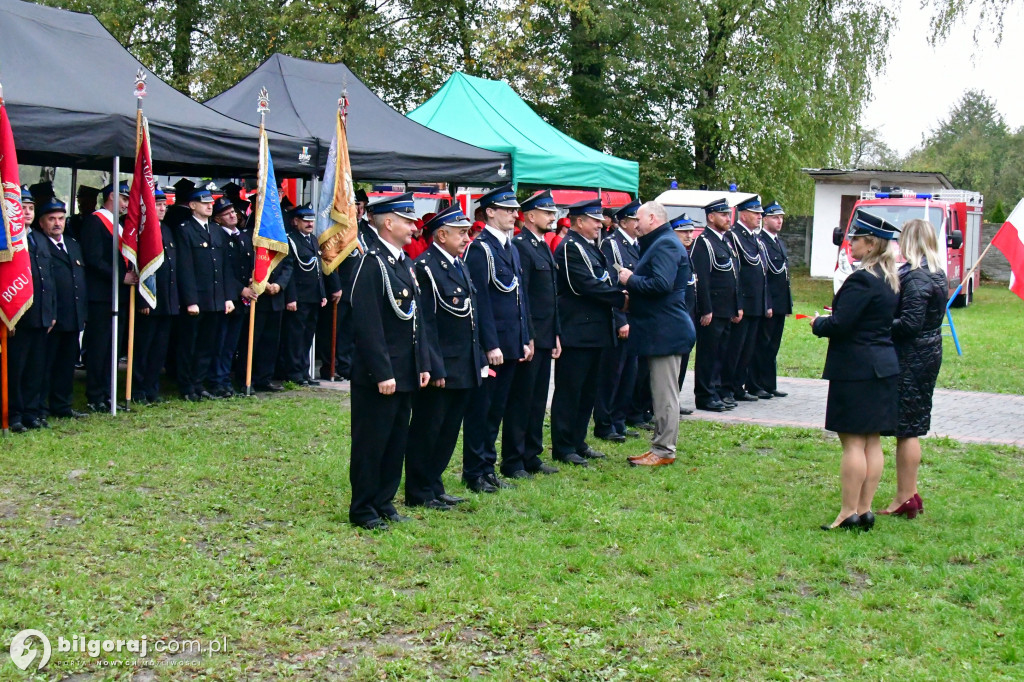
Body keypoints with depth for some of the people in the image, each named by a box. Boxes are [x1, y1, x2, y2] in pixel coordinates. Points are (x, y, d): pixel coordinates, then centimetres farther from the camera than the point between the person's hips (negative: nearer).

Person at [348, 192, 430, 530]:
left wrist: (422, 364, 13)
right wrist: (382, 373, -22)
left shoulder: (404, 263, 13)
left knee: (397, 441, 15)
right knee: (371, 443, 2)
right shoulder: (372, 264, -16)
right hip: (378, 375, -9)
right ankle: (362, 510, 13)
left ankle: (384, 502, 27)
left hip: (405, 372, 9)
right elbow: (368, 325, -21)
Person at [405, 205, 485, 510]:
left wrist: (479, 359, 16)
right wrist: (434, 368, -21)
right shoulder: (425, 267, -14)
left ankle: (434, 487, 27)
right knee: (427, 432, 2)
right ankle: (419, 493, 12)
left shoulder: (459, 265, 15)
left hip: (463, 369, 9)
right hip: (439, 370, -9)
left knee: (449, 432, 16)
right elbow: (425, 323, -18)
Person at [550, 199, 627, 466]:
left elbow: (602, 283, 18)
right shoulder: (570, 248, -13)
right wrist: (621, 297, -15)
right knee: (569, 391, -3)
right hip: (576, 331, -10)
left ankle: (578, 442, 24)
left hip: (594, 331, 10)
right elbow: (587, 286, -21)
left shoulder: (590, 247, 18)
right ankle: (563, 448, 4)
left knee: (588, 391, 15)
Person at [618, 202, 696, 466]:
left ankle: (664, 451, -1)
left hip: (665, 332, -11)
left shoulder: (665, 245, -15)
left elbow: (661, 284, -27)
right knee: (661, 392, 14)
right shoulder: (657, 243, 18)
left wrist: (630, 280, -15)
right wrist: (631, 282, 8)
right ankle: (660, 447, 20)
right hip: (659, 330, 11)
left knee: (665, 394, -5)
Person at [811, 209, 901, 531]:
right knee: (872, 441, 10)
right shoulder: (891, 280, 11)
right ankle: (865, 510, 15)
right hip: (884, 365, 9)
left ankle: (849, 512, -1)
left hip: (856, 368, -9)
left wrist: (818, 323, 0)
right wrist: (832, 319, 16)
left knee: (853, 442, -5)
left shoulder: (862, 280, -17)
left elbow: (840, 325, -20)